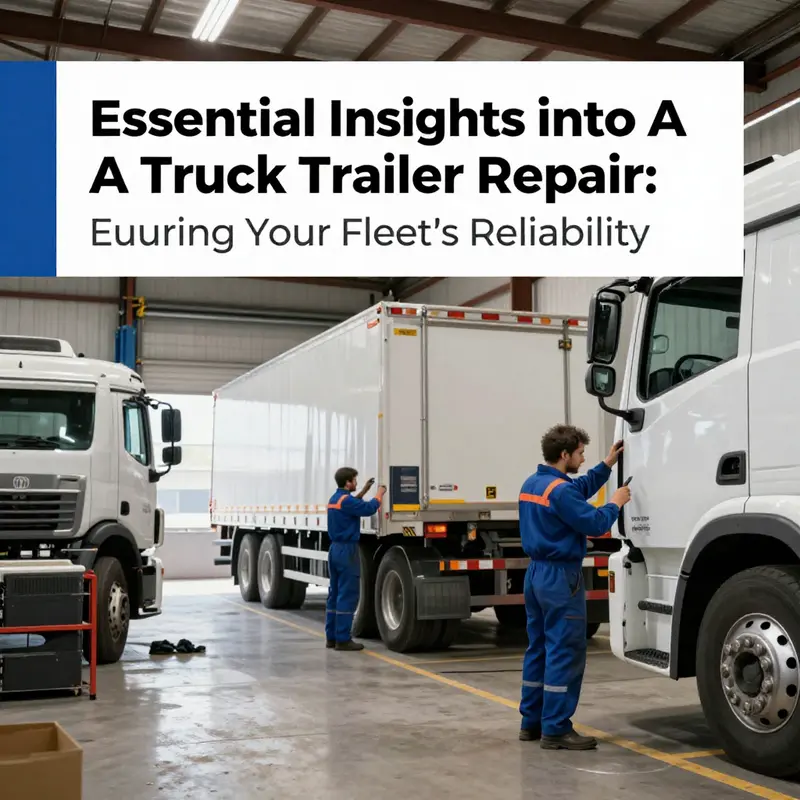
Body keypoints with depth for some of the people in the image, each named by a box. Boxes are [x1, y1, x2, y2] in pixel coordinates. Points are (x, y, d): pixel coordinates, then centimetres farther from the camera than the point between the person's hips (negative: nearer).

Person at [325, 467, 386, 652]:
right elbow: (369, 508, -23)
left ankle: (331, 637, 16)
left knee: (335, 594, 13)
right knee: (347, 596, -6)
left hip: (335, 549, 10)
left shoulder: (335, 499, 13)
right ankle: (343, 639, -4)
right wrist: (380, 493, -6)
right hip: (347, 550, -10)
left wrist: (364, 491, 26)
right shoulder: (346, 499, -17)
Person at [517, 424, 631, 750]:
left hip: (536, 573, 10)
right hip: (560, 577, -10)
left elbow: (580, 489, 23)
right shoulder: (559, 490, -20)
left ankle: (532, 721, 19)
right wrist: (615, 504, 0)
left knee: (539, 649, 14)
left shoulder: (532, 484, 12)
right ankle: (556, 729, -2)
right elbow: (594, 524, -18)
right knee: (566, 652, -4)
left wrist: (607, 465, 20)